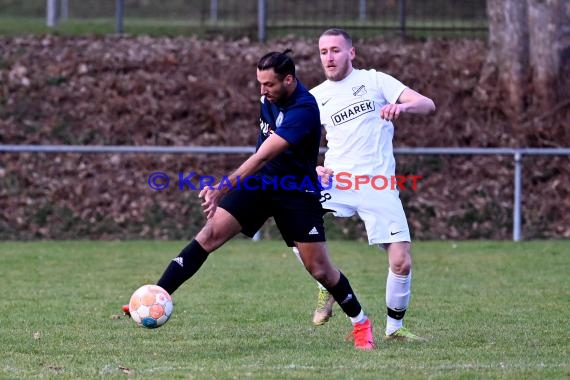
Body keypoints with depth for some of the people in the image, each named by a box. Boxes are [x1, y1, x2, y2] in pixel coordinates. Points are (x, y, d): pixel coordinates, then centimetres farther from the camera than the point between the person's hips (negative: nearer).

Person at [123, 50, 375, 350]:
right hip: (260, 181, 6)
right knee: (210, 234, -12)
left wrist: (221, 190, -39)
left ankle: (360, 322, 21)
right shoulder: (270, 97, -3)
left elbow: (262, 157, -34)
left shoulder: (303, 110, -28)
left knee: (319, 268, -3)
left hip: (296, 191, -6)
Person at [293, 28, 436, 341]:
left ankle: (394, 328, 14)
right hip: (335, 180, 2)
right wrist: (314, 169, -6)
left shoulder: (374, 81, 4)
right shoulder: (315, 98, 11)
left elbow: (427, 105, -4)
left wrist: (402, 106, -27)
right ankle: (327, 288, -1)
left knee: (401, 263, -9)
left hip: (378, 186, -2)